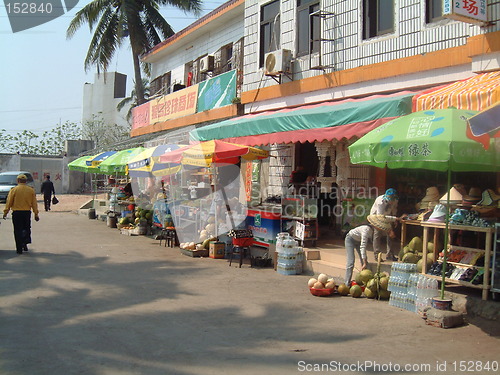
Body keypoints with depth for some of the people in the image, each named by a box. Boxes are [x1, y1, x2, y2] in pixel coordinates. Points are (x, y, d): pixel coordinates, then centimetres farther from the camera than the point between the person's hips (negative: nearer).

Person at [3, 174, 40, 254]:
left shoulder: (14, 190, -5)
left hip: (16, 212, -2)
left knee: (18, 230, 4)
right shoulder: (31, 190, 2)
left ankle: (19, 249, 6)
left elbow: (9, 202, -3)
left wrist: (5, 212, 6)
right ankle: (25, 243, 5)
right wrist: (36, 214, 10)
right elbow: (34, 203, 4)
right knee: (27, 228, 19)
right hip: (27, 212, 2)